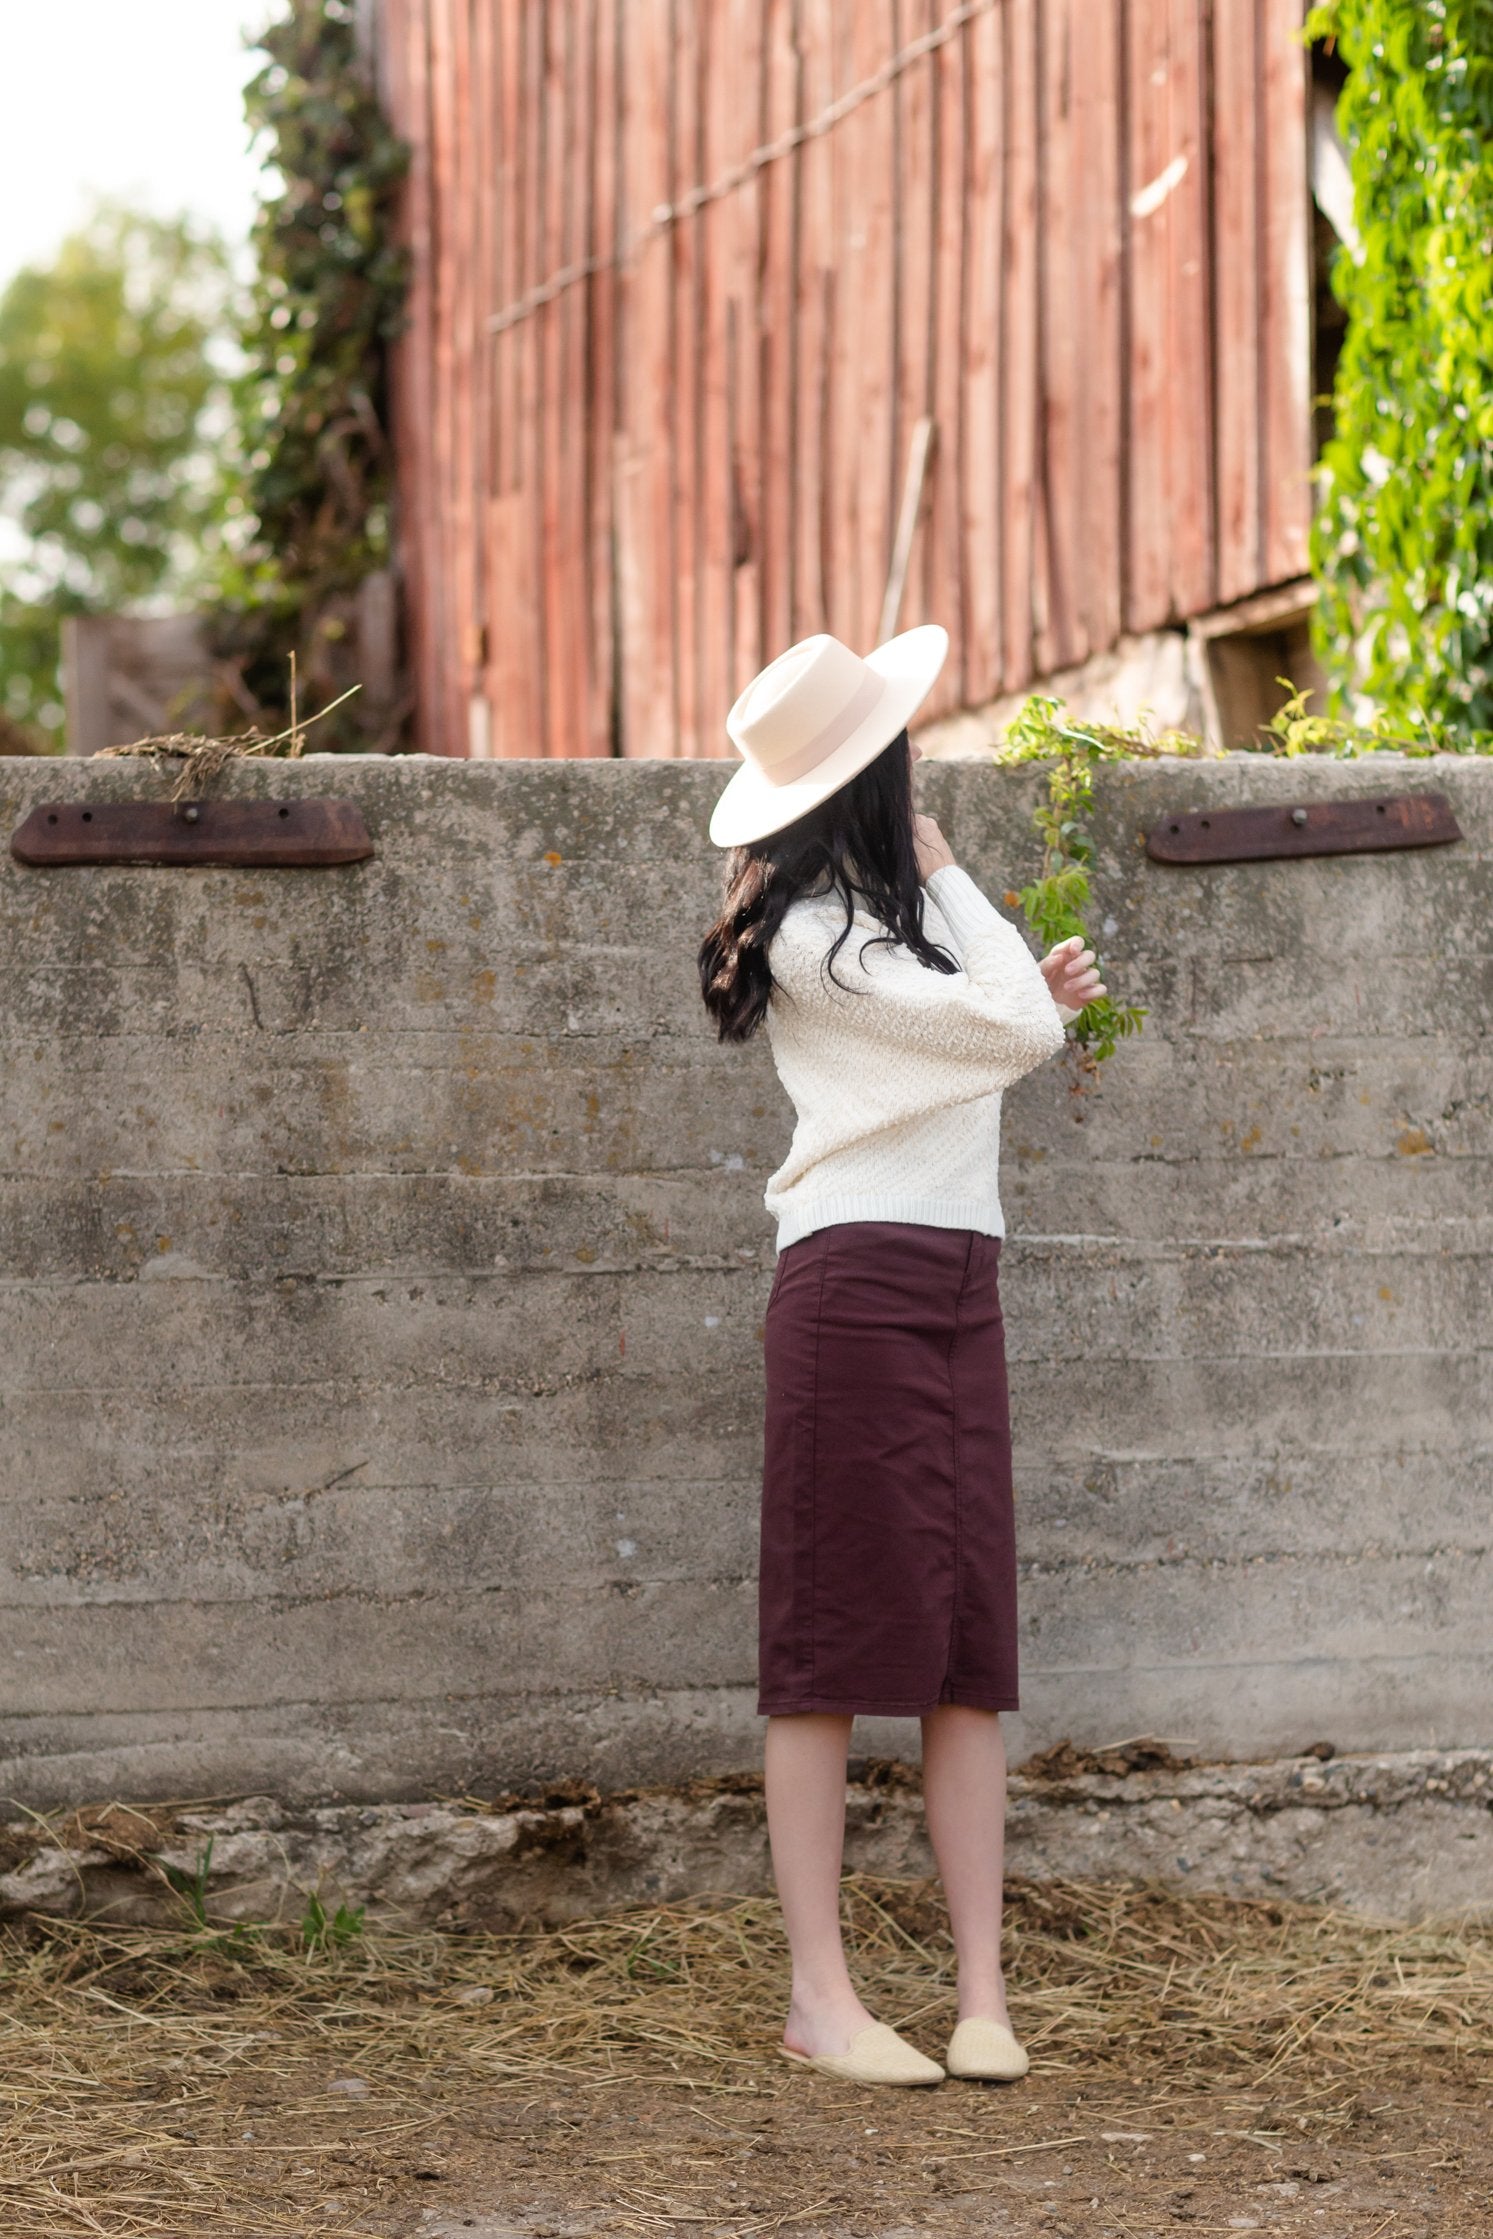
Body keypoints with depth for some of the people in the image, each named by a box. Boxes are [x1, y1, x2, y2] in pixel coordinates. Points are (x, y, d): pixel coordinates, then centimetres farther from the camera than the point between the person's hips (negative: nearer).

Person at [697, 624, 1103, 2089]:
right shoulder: (818, 939, -11)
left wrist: (1034, 1004, 9)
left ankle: (982, 1993, 5)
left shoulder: (878, 922, 17)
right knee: (836, 1646, -4)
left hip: (957, 1291, 8)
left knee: (971, 1650, 4)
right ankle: (820, 1997, 1)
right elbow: (1018, 1027, -13)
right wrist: (949, 875, -1)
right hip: (859, 1283, -8)